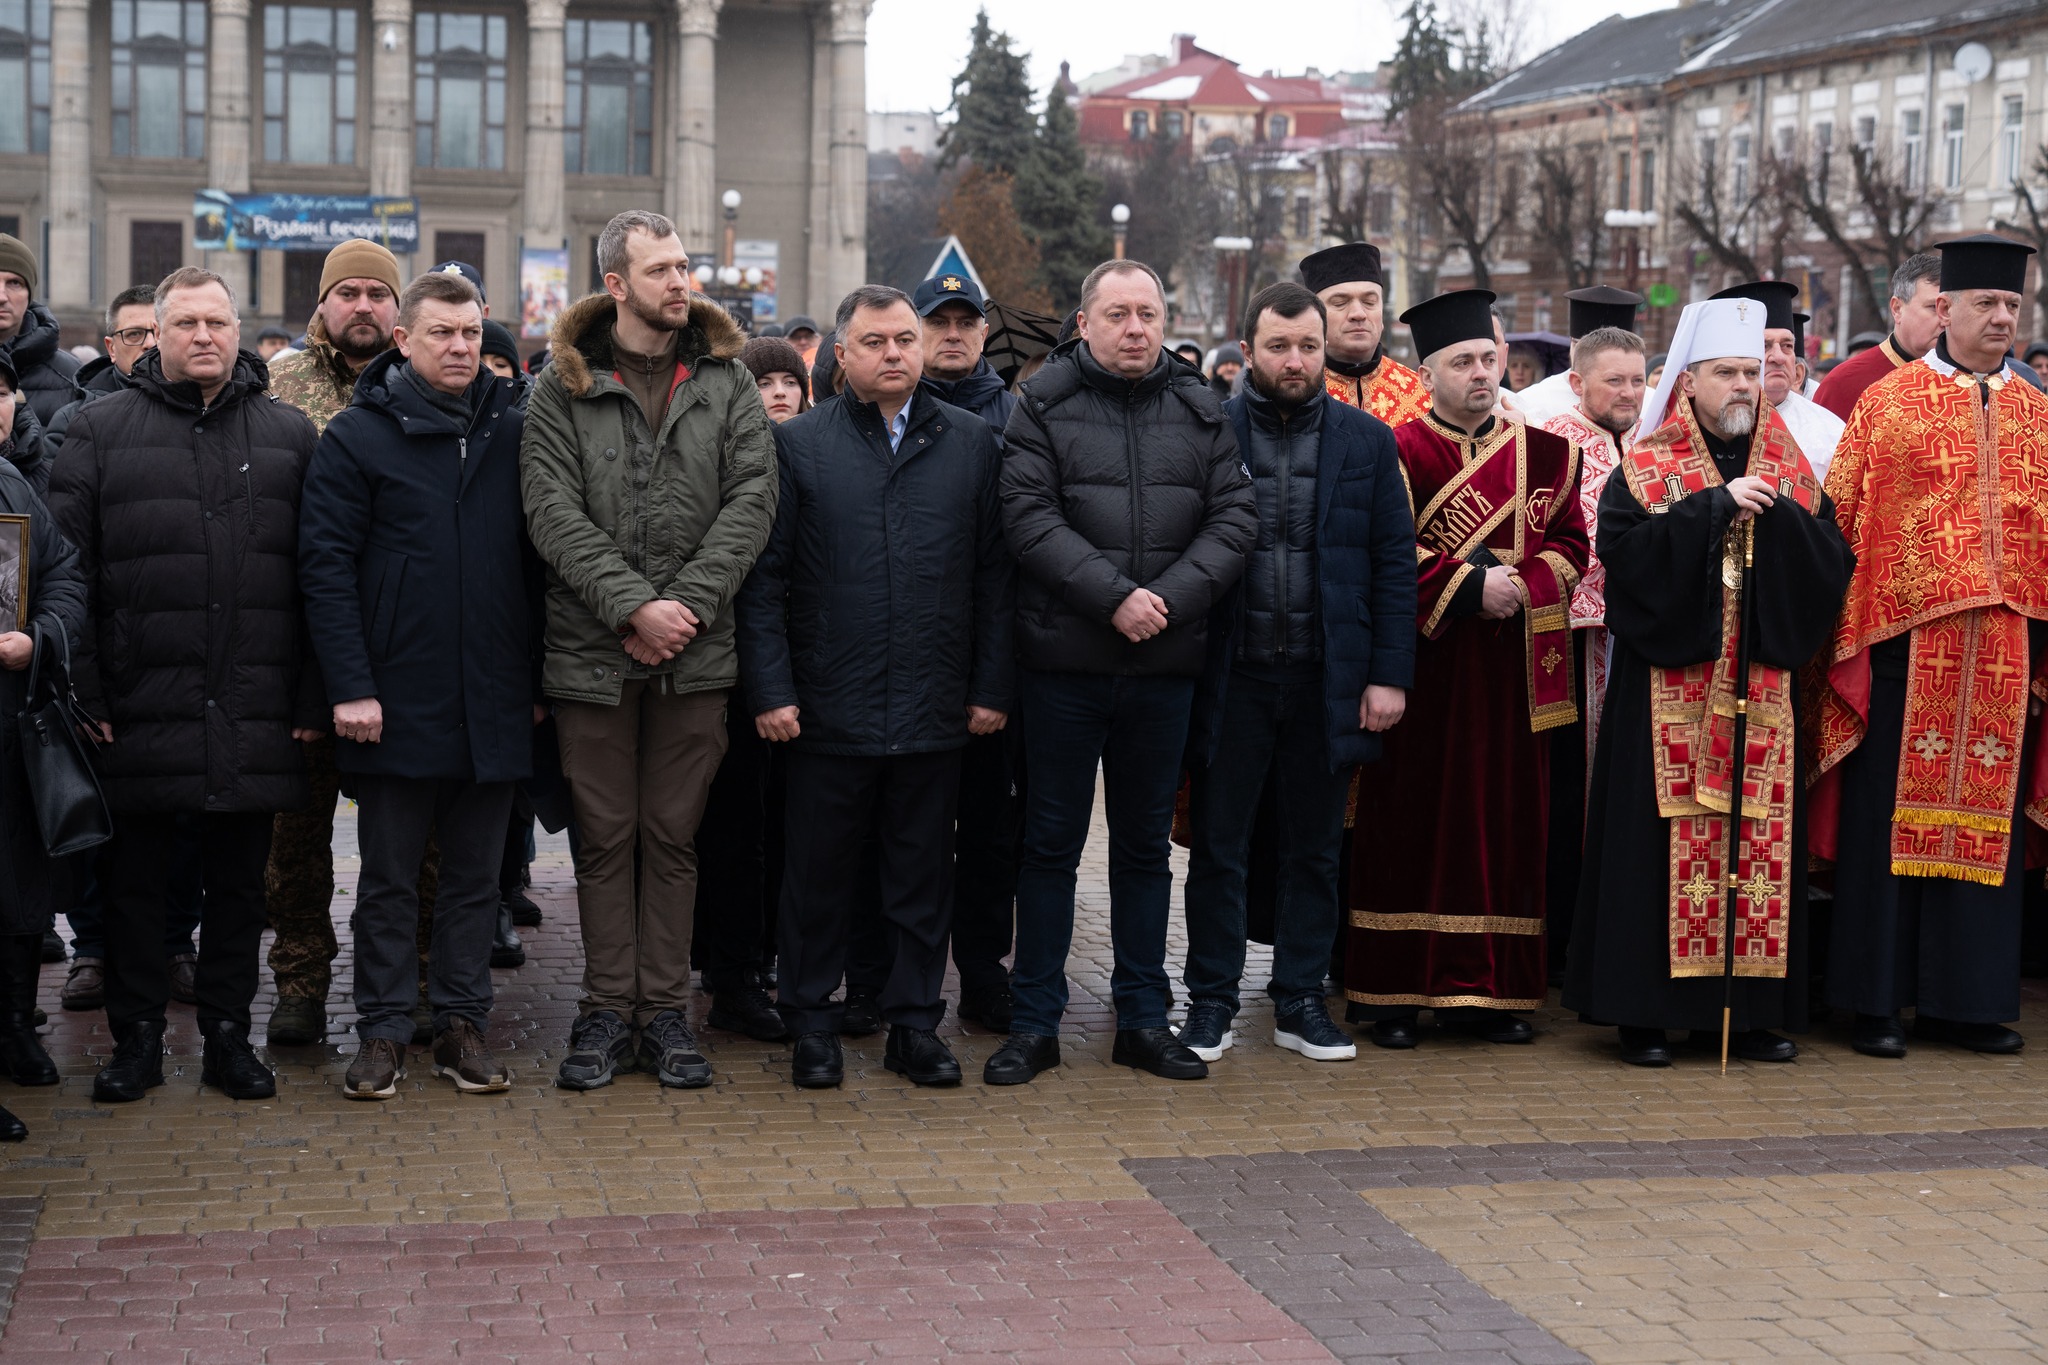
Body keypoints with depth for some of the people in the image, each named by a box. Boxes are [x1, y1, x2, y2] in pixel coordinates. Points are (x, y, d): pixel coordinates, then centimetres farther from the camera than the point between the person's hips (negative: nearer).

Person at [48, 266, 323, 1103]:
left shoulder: (290, 435, 9)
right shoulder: (101, 430, 5)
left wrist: (311, 698, 0)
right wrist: (82, 694, -7)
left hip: (254, 712, 1)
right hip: (140, 710, -1)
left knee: (238, 881, 9)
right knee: (135, 879, 7)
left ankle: (228, 1035, 20)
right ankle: (136, 1037, 19)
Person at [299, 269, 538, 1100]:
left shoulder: (512, 434, 7)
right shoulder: (357, 436, -2)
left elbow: (539, 560, 10)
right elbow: (326, 566, -6)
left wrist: (539, 678, 6)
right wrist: (350, 686, -13)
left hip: (493, 703, 3)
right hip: (397, 702, -3)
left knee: (475, 874, 10)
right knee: (390, 877, 6)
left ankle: (462, 1023, 19)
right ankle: (383, 1031, 14)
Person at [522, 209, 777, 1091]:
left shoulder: (727, 380, 7)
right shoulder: (563, 388, 2)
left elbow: (752, 500, -1)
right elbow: (553, 513, -6)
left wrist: (686, 602, -12)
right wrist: (633, 606, -15)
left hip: (696, 654, 1)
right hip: (591, 652, -1)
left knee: (674, 837, 7)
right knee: (604, 837, 5)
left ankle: (665, 1010, 14)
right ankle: (608, 1011, 14)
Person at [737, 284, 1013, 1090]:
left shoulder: (969, 442, 7)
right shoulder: (797, 444, 2)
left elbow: (993, 575, 6)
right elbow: (764, 578, -1)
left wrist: (992, 685, 1)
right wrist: (770, 689, -8)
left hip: (936, 711, 2)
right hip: (829, 710, -1)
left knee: (923, 873, 9)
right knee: (819, 873, 7)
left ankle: (915, 1022, 21)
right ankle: (812, 1024, 20)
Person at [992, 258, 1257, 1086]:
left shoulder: (1199, 411, 8)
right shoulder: (1044, 404, -1)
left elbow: (1234, 517, 2)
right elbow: (1029, 517, -10)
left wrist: (1174, 596, -12)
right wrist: (1113, 596, -18)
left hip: (1166, 663, 3)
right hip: (1064, 658, -3)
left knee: (1145, 842, 12)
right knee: (1051, 841, 5)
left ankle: (1143, 1019, 21)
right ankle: (1034, 1023, 13)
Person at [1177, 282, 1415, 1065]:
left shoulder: (1367, 441, 5)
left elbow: (1395, 562, 4)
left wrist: (1389, 674, -4)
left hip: (1328, 678, 1)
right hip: (1232, 676, -1)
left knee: (1314, 848, 9)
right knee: (1218, 846, 6)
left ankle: (1300, 1001, 20)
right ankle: (1211, 1001, 17)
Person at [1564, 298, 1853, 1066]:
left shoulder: (1789, 471, 13)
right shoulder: (1646, 468, 3)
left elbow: (1832, 562, 4)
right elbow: (1625, 546, -15)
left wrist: (1778, 513, -12)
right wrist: (1716, 504, -17)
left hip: (1762, 685, 4)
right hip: (1671, 688, -3)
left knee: (1760, 836, 2)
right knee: (1665, 838, -5)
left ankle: (1747, 1012, 10)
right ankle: (1646, 1014, 1)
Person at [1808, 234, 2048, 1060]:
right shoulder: (1889, 402, 3)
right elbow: (1841, 524, 0)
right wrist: (1845, 631, -8)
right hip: (1906, 641, -4)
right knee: (1892, 816, 0)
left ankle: (1962, 1000, 15)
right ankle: (1876, 1001, 8)